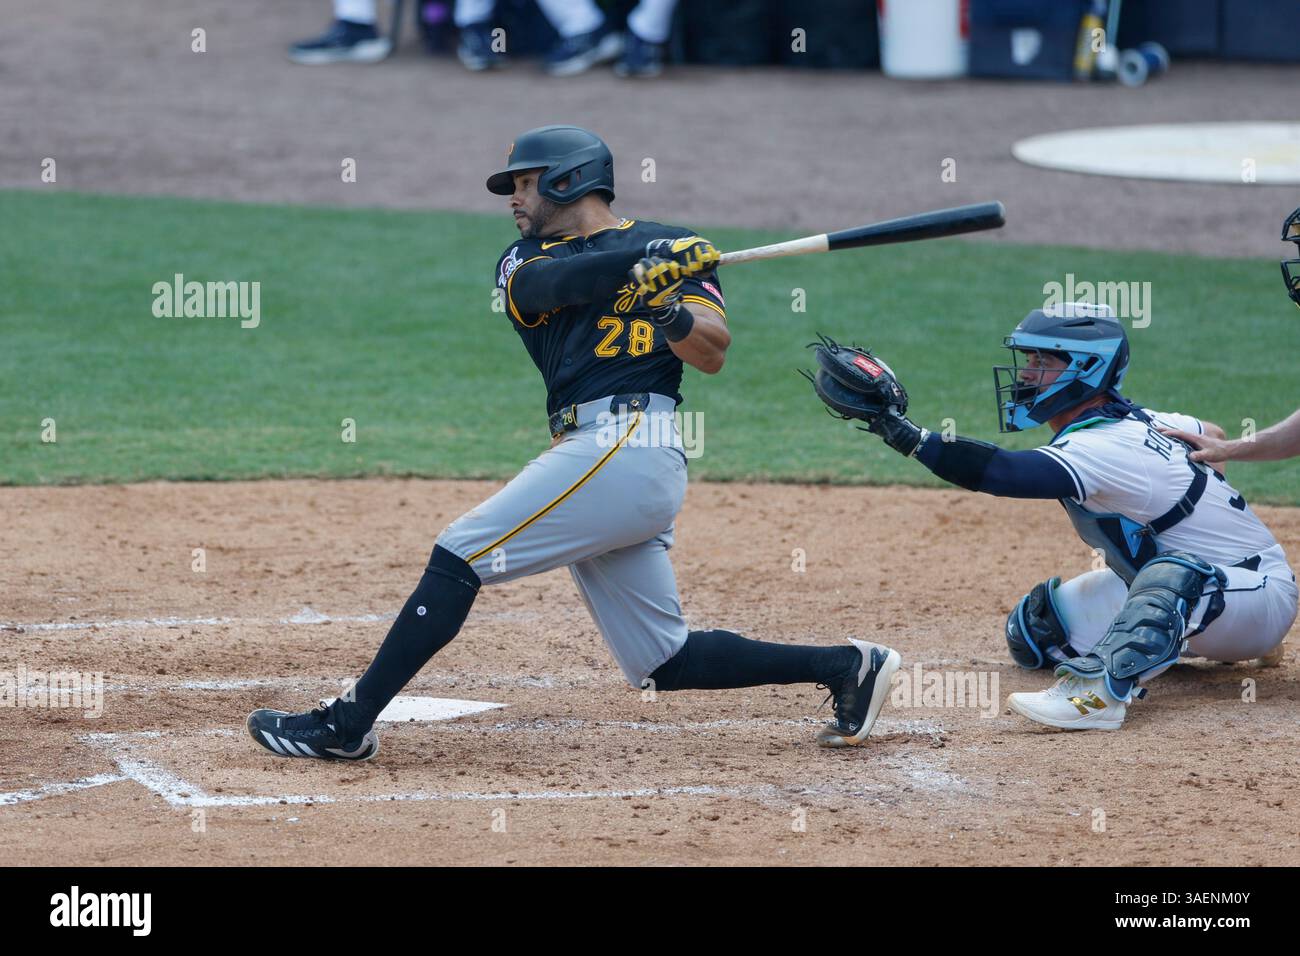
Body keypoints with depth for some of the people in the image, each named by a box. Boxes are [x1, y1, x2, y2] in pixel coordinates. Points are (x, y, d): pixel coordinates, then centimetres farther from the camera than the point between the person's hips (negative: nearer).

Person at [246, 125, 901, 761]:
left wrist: (676, 313, -24)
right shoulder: (524, 258, 23)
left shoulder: (671, 247, 8)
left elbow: (713, 354, -2)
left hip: (625, 442, -7)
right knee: (665, 662, 4)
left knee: (458, 556, -13)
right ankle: (844, 666, 12)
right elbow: (541, 286, -2)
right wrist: (640, 264, -17)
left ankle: (348, 725, -13)